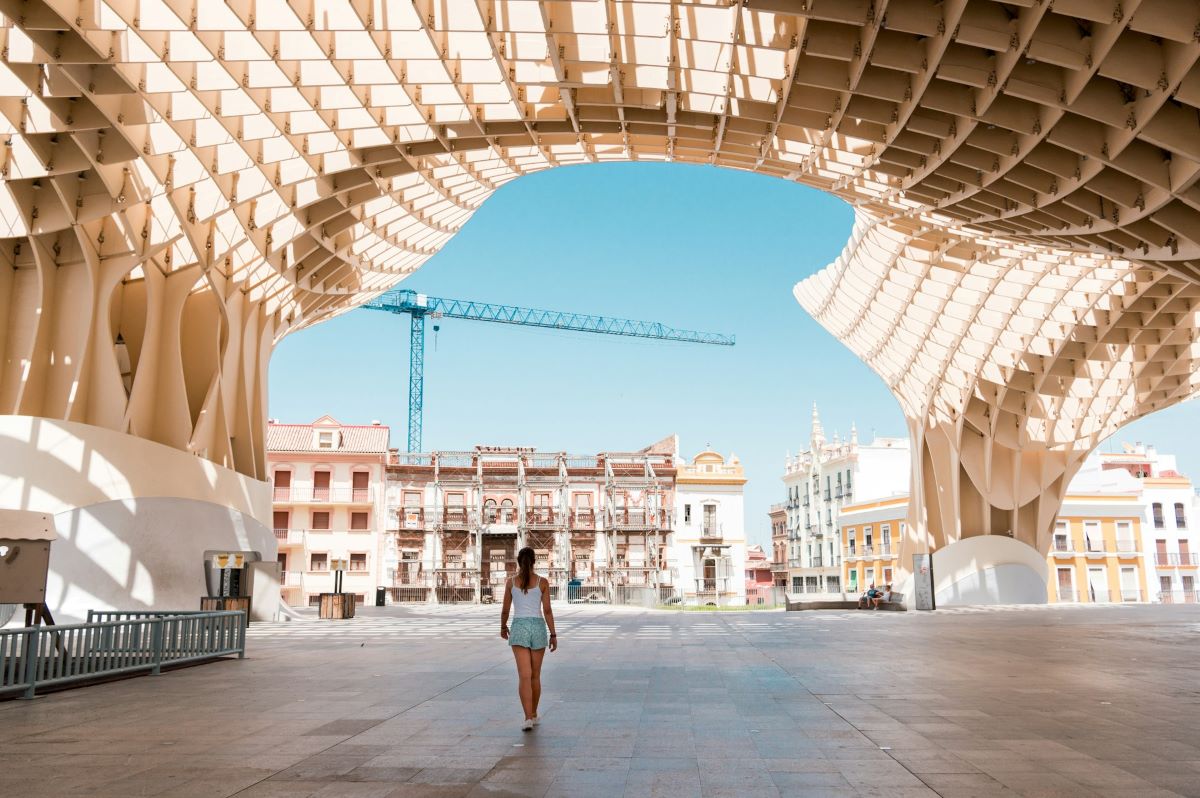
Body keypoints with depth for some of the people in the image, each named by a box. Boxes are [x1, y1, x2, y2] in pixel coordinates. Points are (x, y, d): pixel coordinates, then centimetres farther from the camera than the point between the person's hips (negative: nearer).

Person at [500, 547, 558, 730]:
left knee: (524, 676, -6)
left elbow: (505, 610, 7)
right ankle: (534, 715, 28)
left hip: (519, 628, -1)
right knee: (535, 675, 16)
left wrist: (503, 627, 26)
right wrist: (553, 635, 2)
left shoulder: (511, 582, 1)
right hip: (538, 628, 1)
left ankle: (528, 718, -19)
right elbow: (547, 610, -4)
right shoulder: (543, 582, -1)